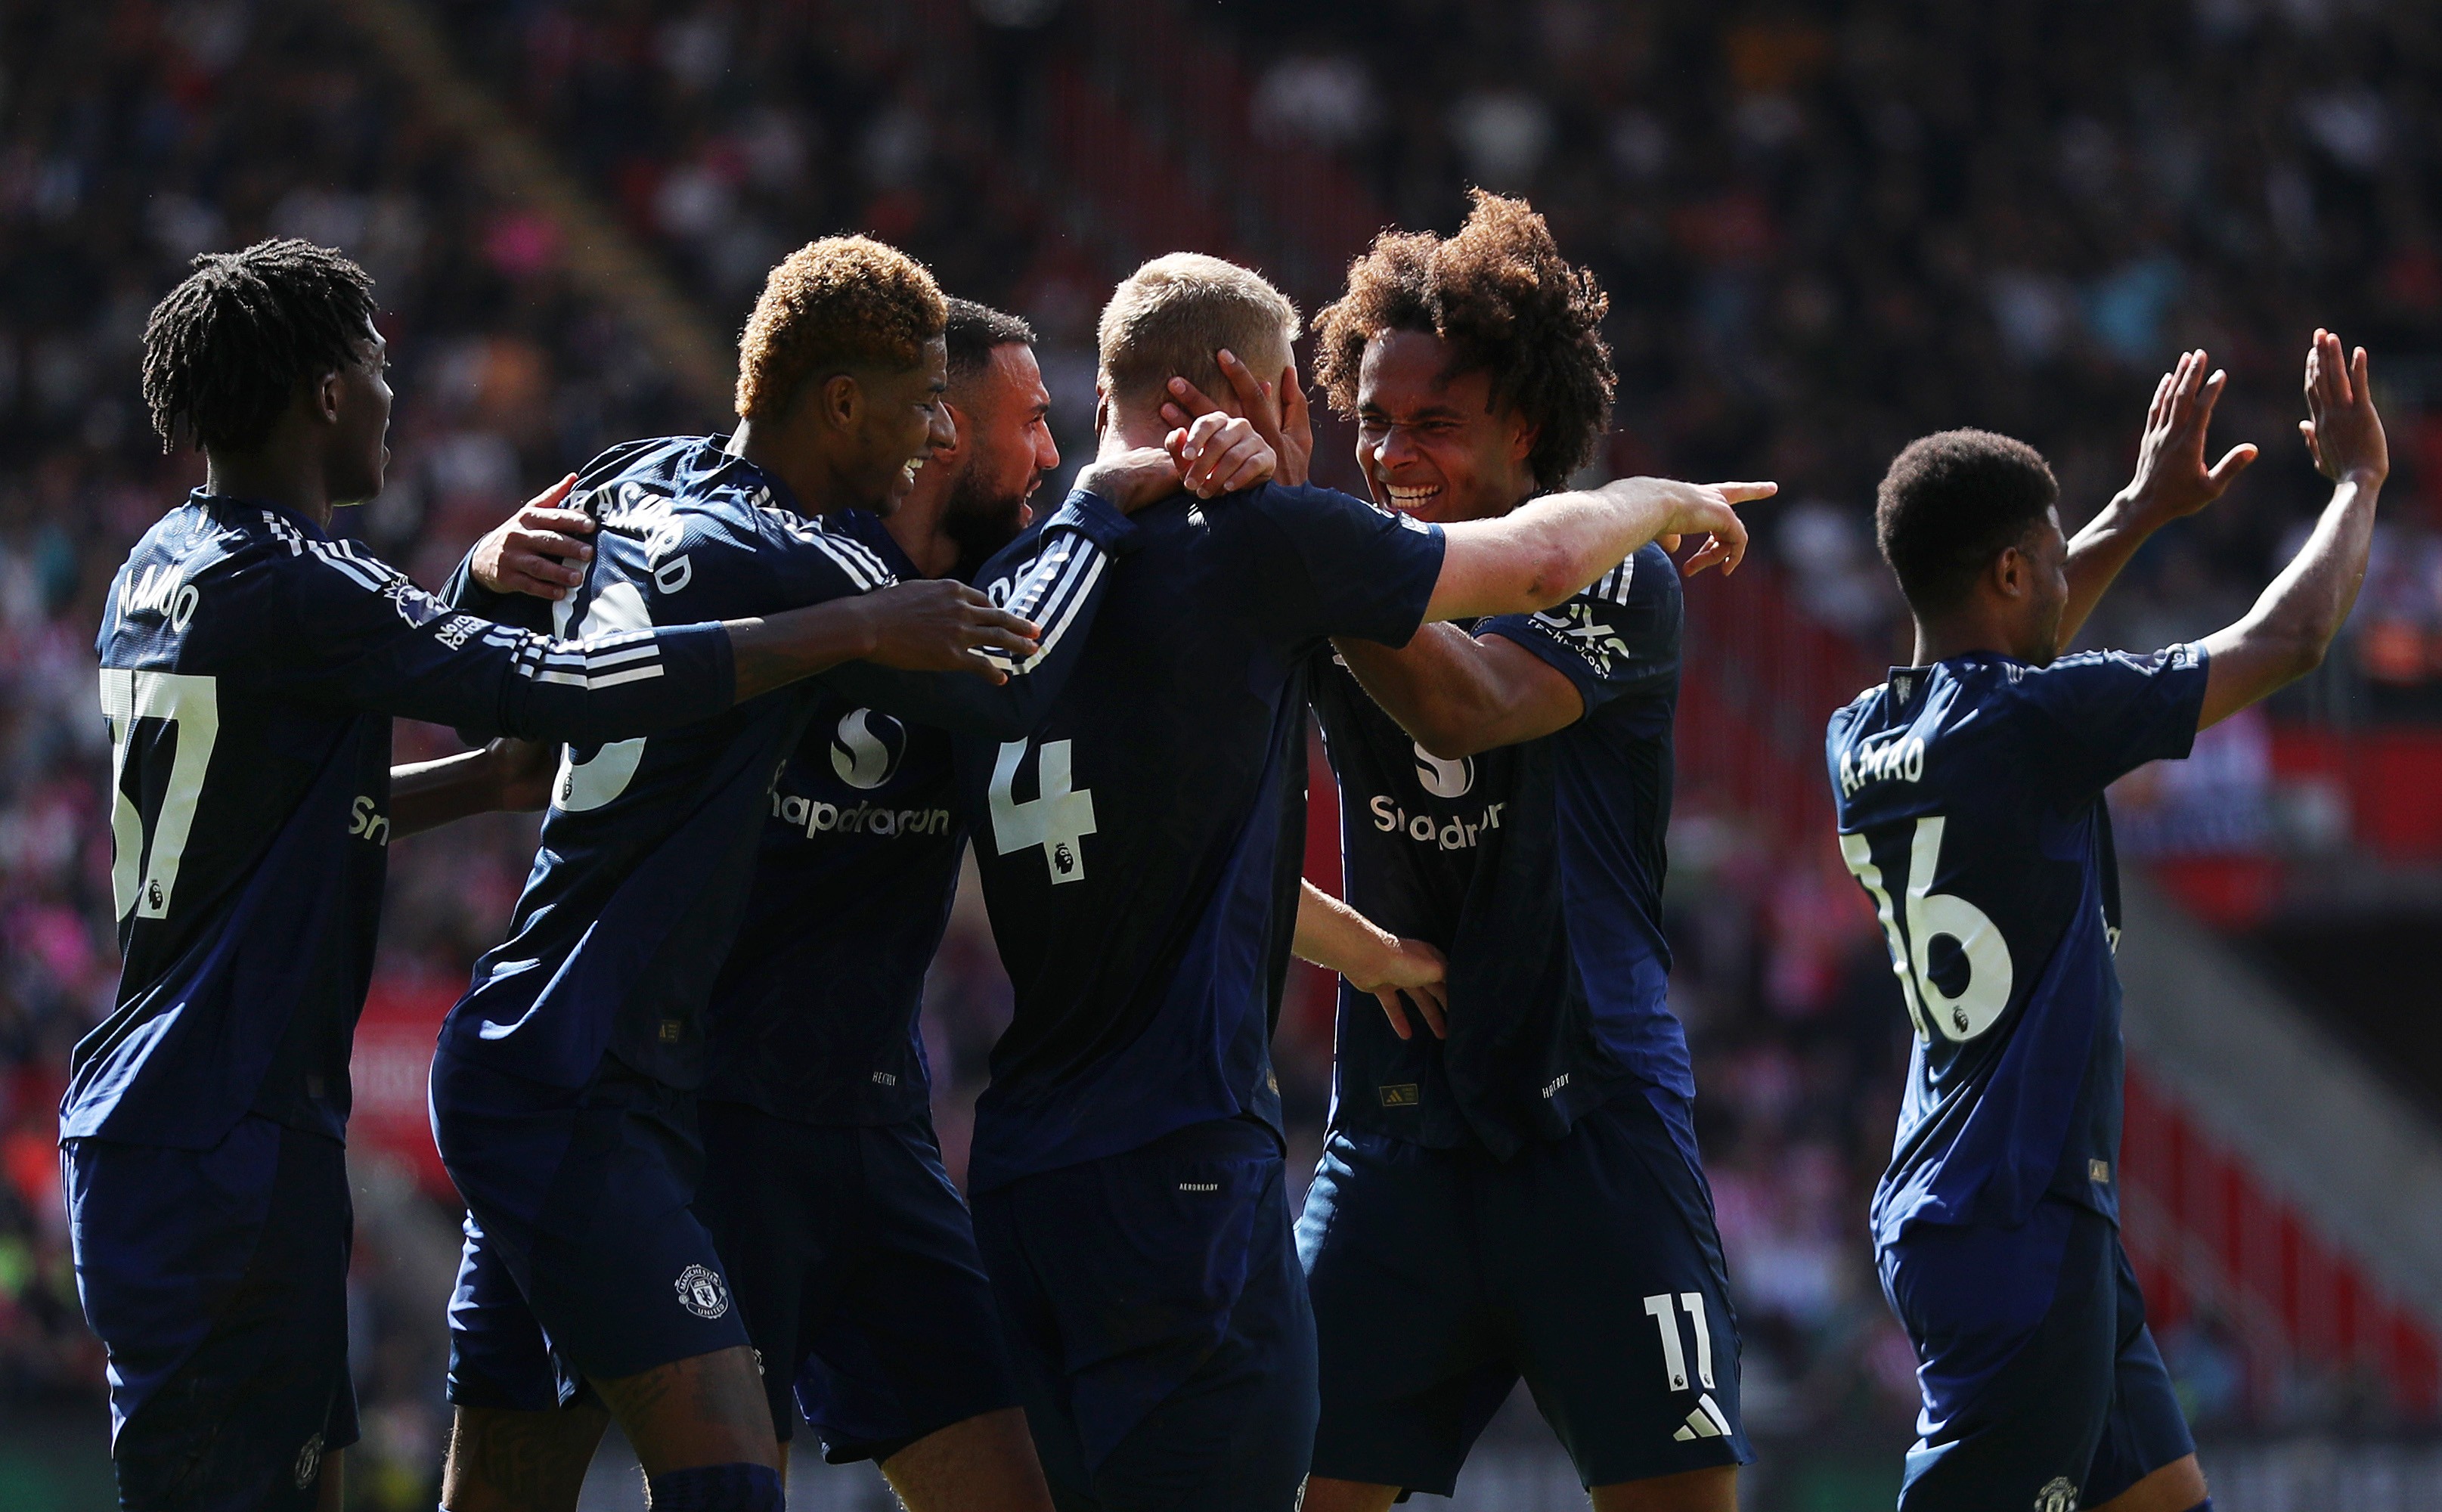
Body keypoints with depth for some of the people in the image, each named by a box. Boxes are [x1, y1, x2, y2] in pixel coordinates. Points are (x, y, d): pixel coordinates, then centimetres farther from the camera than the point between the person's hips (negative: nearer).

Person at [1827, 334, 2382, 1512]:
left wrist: (2142, 512, 39)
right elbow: (2287, 640, -6)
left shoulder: (1862, 740, 8)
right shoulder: (2034, 723, -15)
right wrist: (2357, 479, 11)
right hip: (2021, 1227, -10)